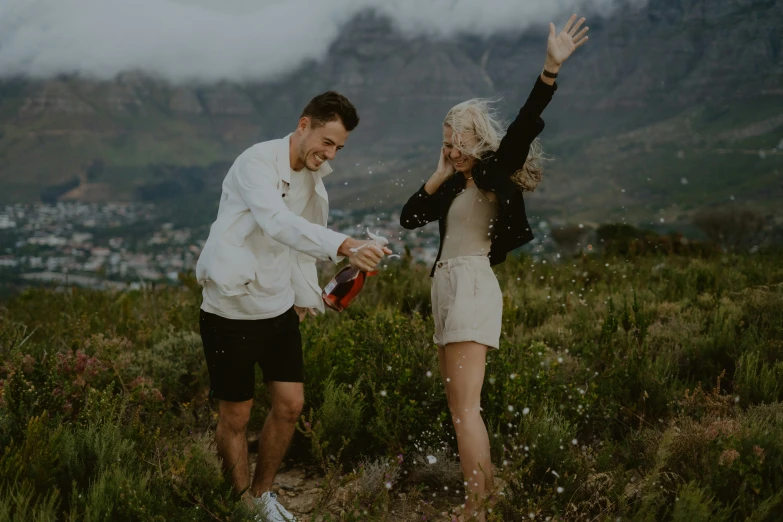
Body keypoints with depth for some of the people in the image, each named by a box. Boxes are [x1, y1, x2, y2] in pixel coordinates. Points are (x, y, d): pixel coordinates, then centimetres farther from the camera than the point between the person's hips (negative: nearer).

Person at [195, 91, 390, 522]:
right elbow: (278, 223, -38)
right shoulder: (256, 163, -21)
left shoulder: (313, 179, 5)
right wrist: (344, 246, -51)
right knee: (236, 416, 4)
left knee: (290, 405, 7)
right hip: (230, 311, -7)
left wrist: (305, 297, 14)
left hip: (278, 309, 7)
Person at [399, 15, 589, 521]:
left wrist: (552, 68, -34)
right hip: (448, 288, 9)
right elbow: (409, 218, 12)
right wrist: (439, 175, 3)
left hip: (472, 286, -9)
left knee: (465, 406, -12)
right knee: (461, 402, 14)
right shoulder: (456, 185, 15)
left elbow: (524, 126, -22)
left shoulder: (495, 172, -6)